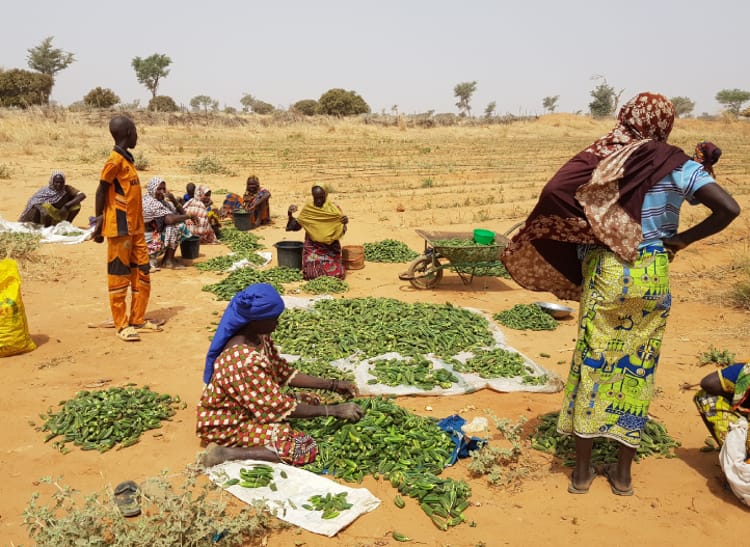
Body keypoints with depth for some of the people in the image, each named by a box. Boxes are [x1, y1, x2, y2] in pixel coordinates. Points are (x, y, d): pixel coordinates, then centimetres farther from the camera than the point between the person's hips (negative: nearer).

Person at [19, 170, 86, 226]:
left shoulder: (66, 188, -12)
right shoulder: (44, 192, -16)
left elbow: (82, 195, -26)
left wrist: (66, 206, -35)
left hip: (61, 216, 2)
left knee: (76, 204, -19)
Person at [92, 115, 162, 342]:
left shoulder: (127, 159, 13)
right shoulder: (115, 160, -12)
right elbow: (101, 190, -12)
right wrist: (99, 222, -12)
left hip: (136, 228, 9)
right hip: (120, 229, -9)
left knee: (142, 274, 12)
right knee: (119, 277, 0)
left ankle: (138, 319, 21)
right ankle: (122, 325, 7)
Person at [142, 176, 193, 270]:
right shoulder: (152, 202, -19)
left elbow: (175, 214, 11)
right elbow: (170, 219, -30)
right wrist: (189, 216, -19)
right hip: (149, 241, -10)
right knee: (178, 225, -19)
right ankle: (169, 260, -8)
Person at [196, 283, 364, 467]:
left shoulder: (259, 337, -6)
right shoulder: (245, 361, -34)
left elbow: (285, 373, 6)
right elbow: (279, 406, -27)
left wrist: (332, 385, 0)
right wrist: (332, 411, -21)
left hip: (249, 408, 9)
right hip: (227, 426, -9)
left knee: (312, 401, 8)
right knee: (305, 447, -20)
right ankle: (225, 453, -14)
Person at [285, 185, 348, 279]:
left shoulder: (334, 208, -2)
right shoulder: (307, 209, 1)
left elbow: (342, 230, -1)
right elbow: (296, 226, 7)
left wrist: (345, 223, -24)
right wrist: (290, 215, -10)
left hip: (331, 247, 0)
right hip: (312, 247, 0)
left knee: (336, 274, -15)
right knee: (312, 275, -17)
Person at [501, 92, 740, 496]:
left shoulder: (597, 161, -5)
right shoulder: (675, 165, -3)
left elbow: (555, 197, -20)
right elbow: (729, 209, -11)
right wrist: (683, 239, 1)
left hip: (604, 272, -1)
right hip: (653, 276, 1)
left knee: (592, 364, 9)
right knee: (637, 368, 12)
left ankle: (582, 471, 17)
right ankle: (623, 472, 22)